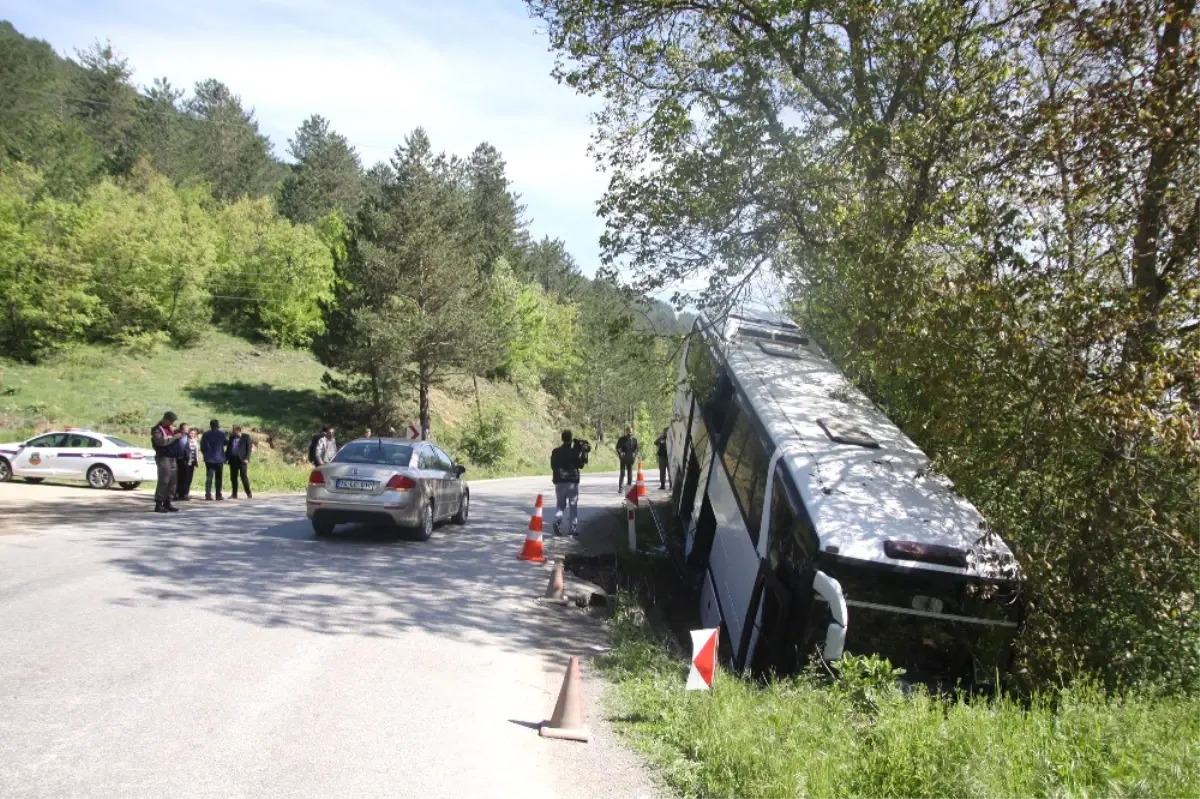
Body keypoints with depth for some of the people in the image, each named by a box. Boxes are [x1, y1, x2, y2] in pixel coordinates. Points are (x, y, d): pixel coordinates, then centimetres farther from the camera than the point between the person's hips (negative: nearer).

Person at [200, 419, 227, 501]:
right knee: (219, 477, 5)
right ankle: (218, 495, 3)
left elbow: (202, 446, 0)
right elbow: (226, 442, 7)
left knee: (209, 476, 2)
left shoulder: (206, 434, -1)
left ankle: (208, 494, -8)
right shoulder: (221, 433, -6)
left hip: (209, 459, 1)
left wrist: (206, 453, 15)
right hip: (219, 458, -1)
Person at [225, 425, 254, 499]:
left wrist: (247, 458, -15)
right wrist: (226, 458, 7)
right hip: (233, 459, 5)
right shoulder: (231, 437, 14)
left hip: (242, 460, -5)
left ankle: (249, 494, -4)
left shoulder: (246, 436, 0)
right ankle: (234, 494, 11)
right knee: (233, 477, 5)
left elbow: (249, 448, -5)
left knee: (244, 476, -9)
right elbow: (228, 448, 16)